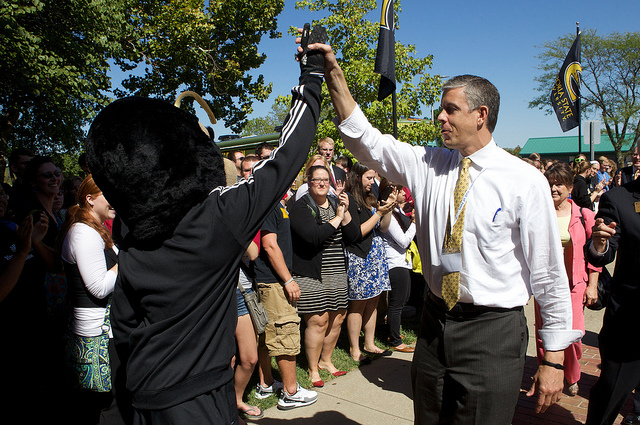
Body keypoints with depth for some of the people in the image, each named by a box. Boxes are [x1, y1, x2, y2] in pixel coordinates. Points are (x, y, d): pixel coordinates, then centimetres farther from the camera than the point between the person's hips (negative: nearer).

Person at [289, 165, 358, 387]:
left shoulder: (336, 203, 14)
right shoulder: (300, 207, -6)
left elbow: (353, 235, 8)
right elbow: (313, 236, -23)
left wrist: (345, 212, -6)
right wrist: (336, 218, -13)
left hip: (337, 273, 6)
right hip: (311, 274, -6)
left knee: (337, 318, 10)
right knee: (318, 320, -6)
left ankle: (326, 360, 31)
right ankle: (313, 368, 12)